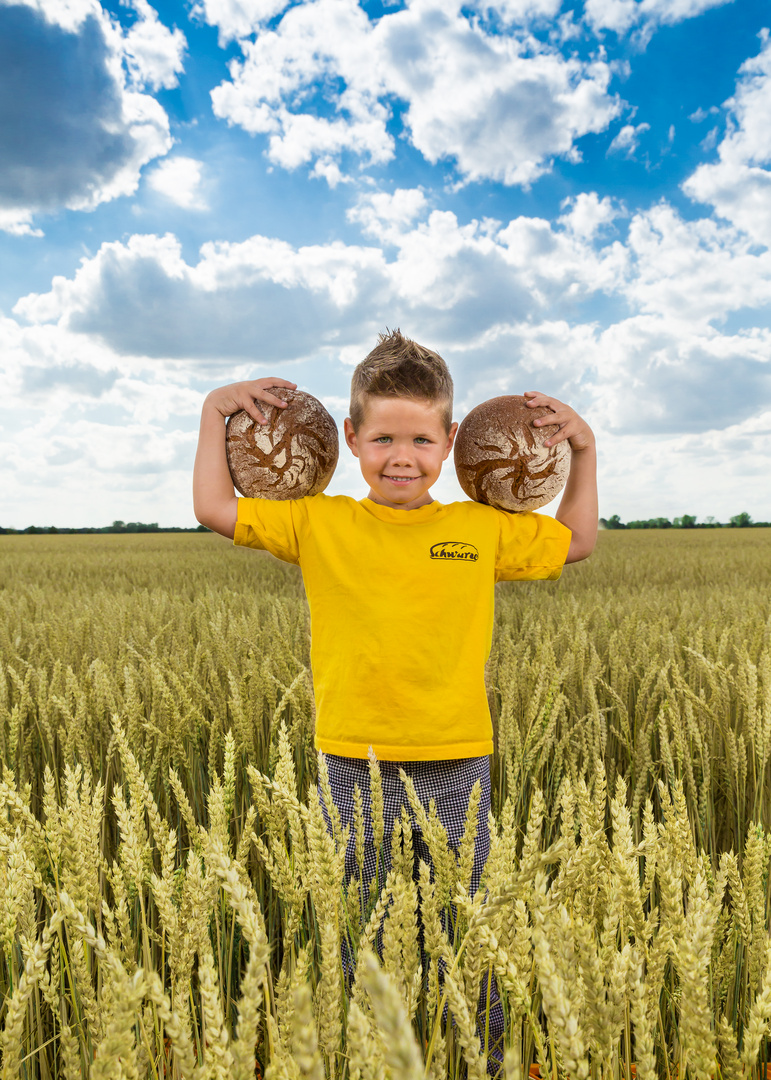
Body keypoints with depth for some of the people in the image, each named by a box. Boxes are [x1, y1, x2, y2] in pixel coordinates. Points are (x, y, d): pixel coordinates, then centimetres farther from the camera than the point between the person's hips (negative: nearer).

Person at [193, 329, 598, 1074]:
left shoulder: (483, 529, 1)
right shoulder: (319, 524, -2)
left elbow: (575, 542, 15)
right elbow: (215, 510, -1)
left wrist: (584, 449, 10)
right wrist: (214, 413, 3)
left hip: (456, 766, 1)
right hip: (356, 766, -1)